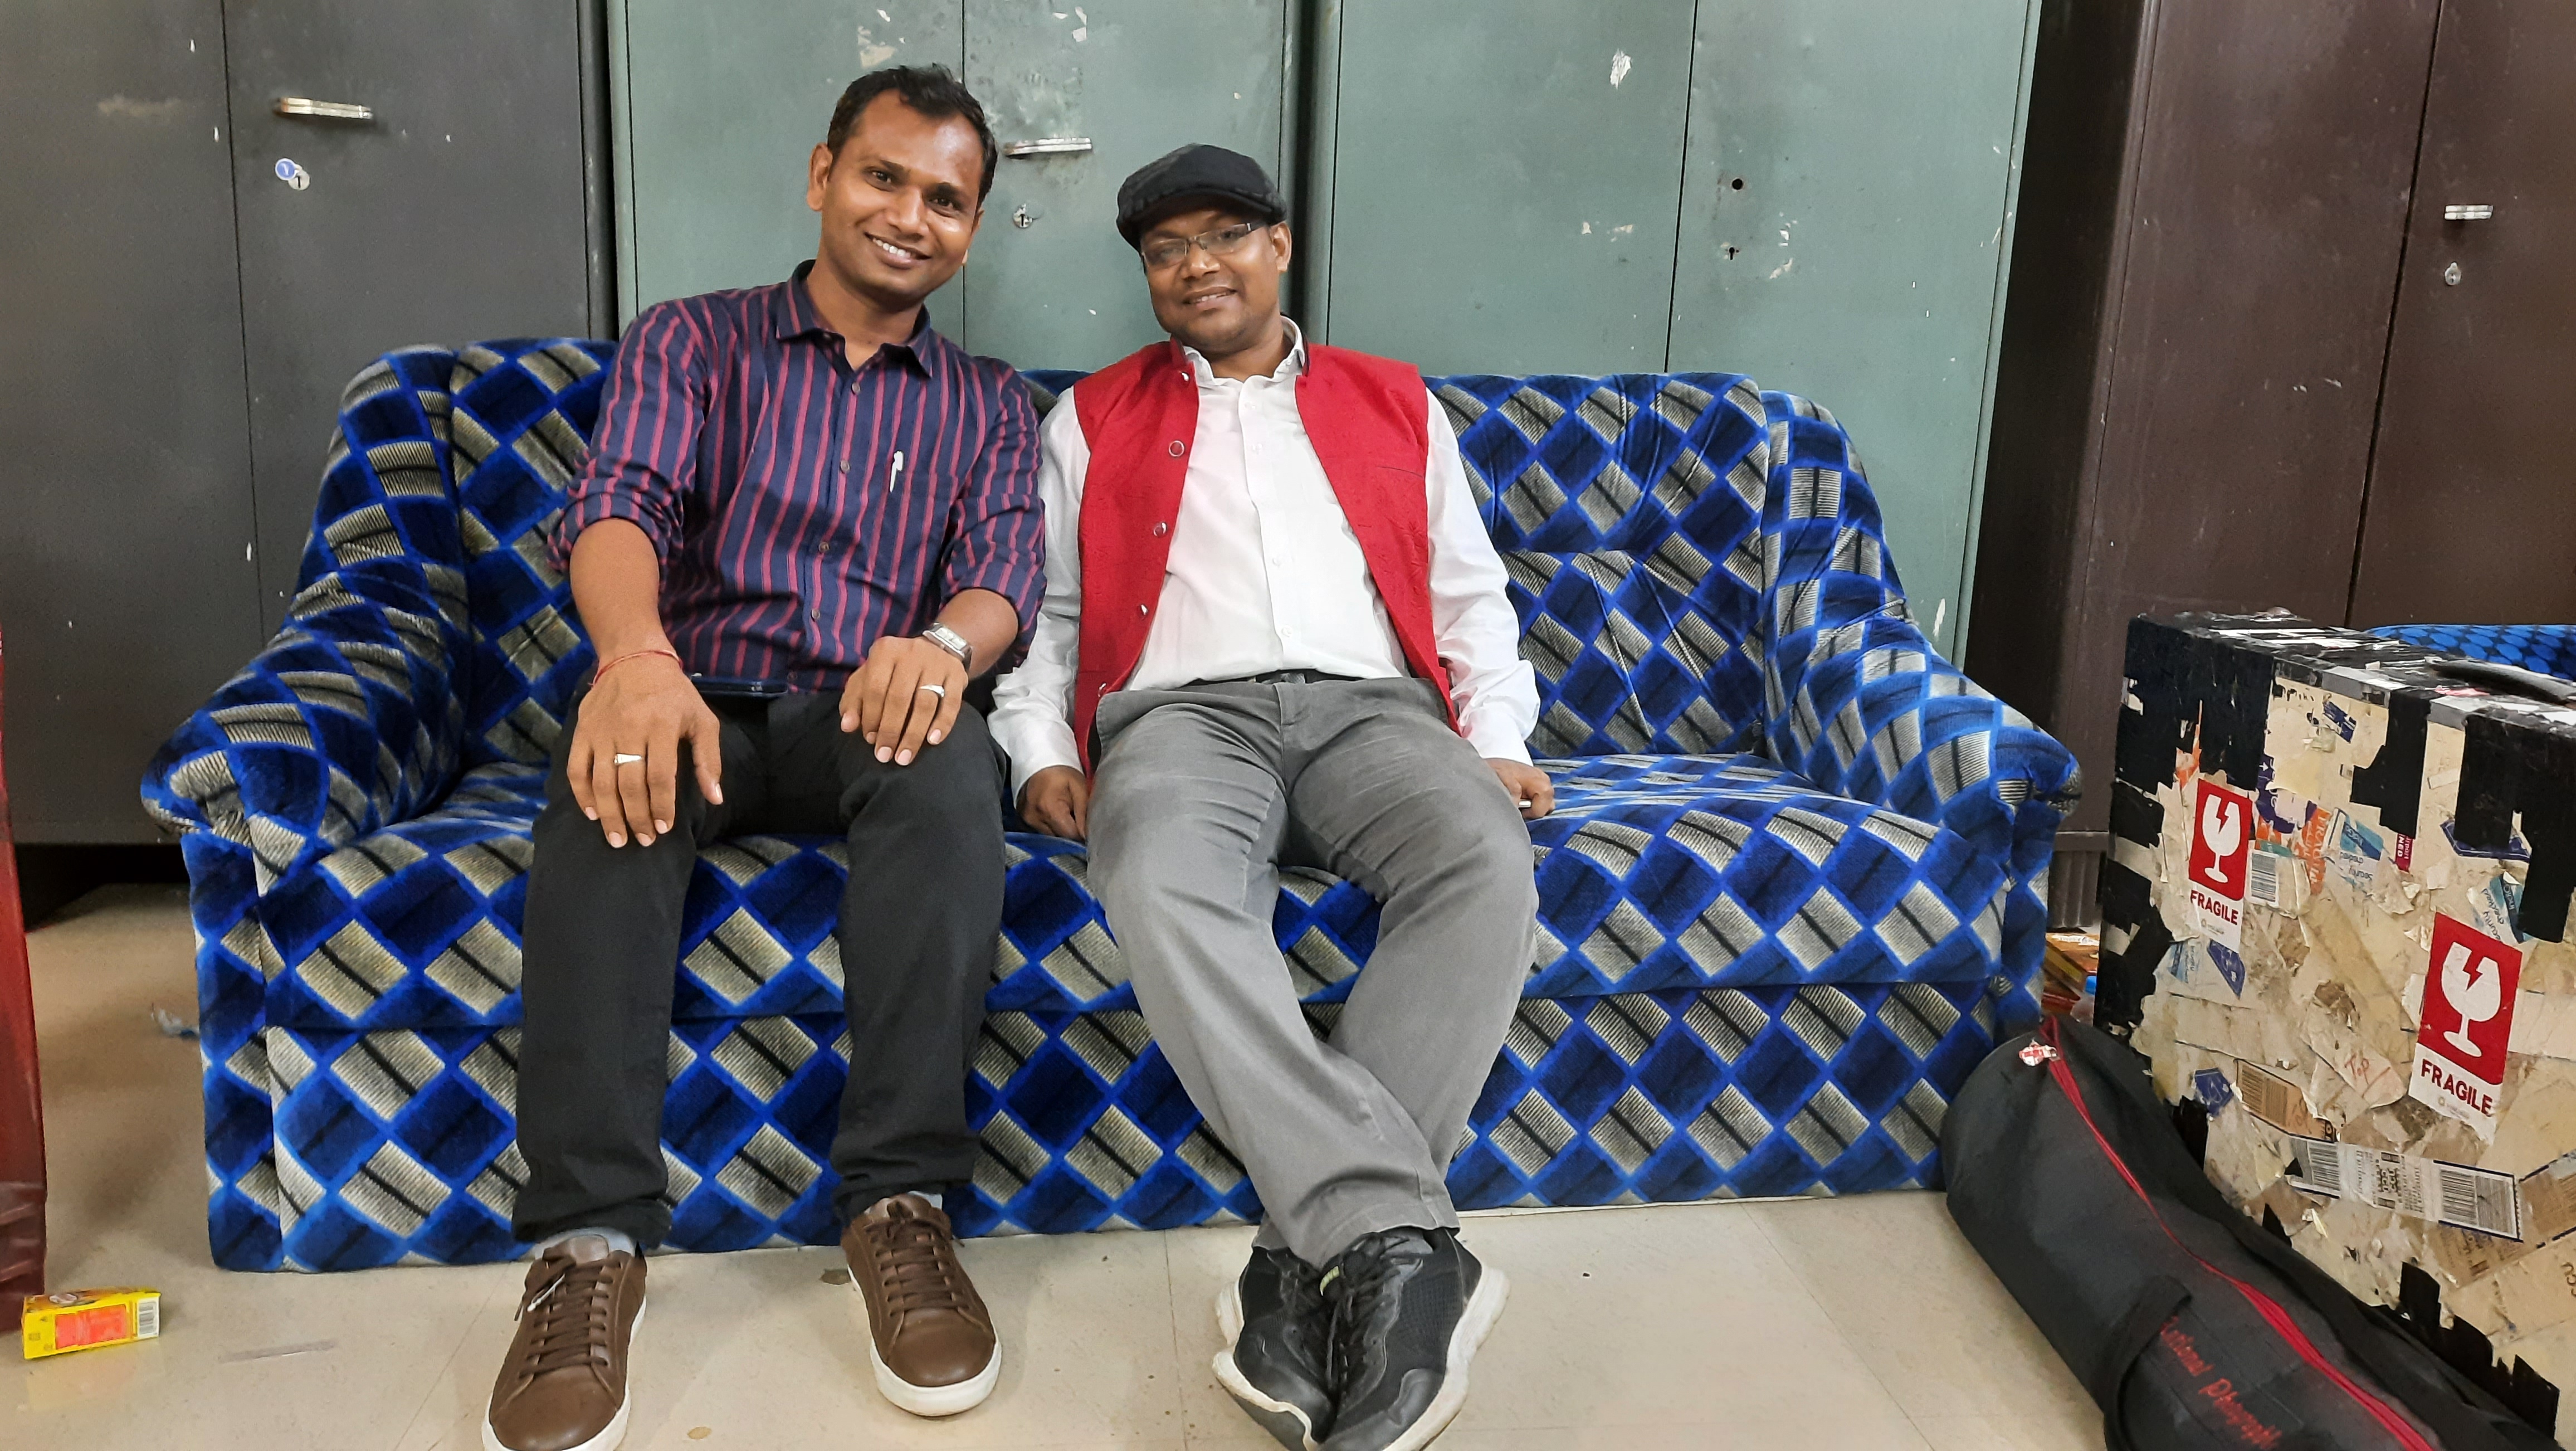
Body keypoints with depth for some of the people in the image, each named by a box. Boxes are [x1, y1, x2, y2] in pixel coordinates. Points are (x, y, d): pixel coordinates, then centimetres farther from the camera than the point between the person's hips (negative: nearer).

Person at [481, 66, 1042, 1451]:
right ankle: (591, 1236, -32)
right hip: (699, 702, 0)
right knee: (614, 777, -35)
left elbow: (1008, 565, -2)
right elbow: (618, 503, -7)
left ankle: (898, 1200, -31)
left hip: (866, 716, 0)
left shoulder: (987, 402, 15)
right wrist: (637, 653, -32)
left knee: (948, 759, -35)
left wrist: (943, 641, -30)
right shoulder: (691, 341, 11)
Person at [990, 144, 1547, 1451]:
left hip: (1372, 708, 1)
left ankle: (1313, 1253, -34)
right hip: (1181, 712, -1)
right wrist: (1042, 752, 1)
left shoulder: (1394, 404, 25)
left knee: (1486, 860, -34)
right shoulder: (1092, 419, 24)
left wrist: (1496, 740, 4)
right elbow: (1045, 611, 18)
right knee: (1162, 888, -38)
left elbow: (1470, 596, 21)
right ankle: (1400, 1243, -41)